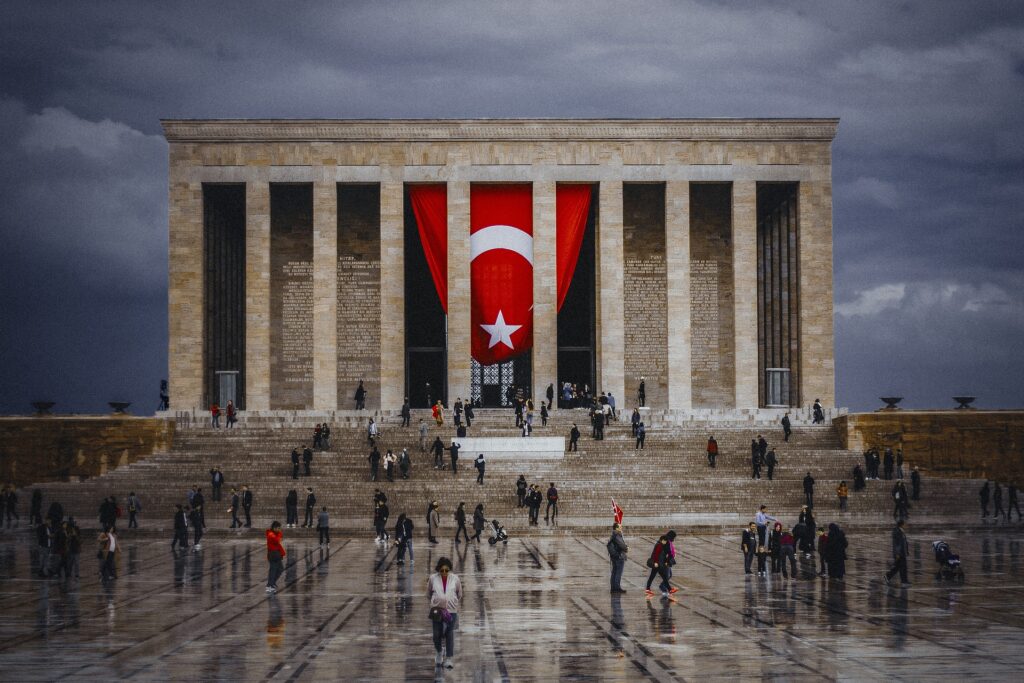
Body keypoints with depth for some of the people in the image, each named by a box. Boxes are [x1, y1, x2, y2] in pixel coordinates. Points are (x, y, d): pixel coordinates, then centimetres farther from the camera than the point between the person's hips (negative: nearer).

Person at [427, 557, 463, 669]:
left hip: (451, 610, 0)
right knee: (437, 634, 3)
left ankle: (449, 658, 6)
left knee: (450, 635, -1)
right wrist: (433, 605, 5)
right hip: (437, 610, 0)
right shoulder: (433, 578, -3)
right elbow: (428, 595, 10)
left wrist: (454, 604, 8)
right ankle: (439, 653, 31)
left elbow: (459, 595, 11)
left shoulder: (455, 579, -3)